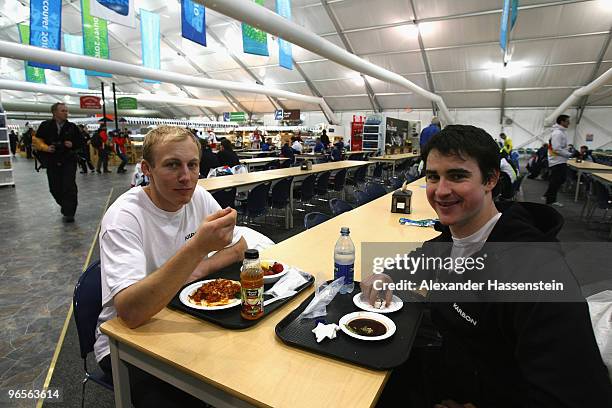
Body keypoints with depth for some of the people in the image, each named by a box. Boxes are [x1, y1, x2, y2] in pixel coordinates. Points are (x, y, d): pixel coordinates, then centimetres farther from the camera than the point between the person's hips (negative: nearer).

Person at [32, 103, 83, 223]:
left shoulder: (72, 127, 3)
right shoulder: (46, 126, 1)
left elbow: (80, 142, 9)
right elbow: (37, 140, 7)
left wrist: (73, 145, -10)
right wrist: (46, 147, -10)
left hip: (69, 162, -1)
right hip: (52, 163, 1)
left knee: (69, 187, -8)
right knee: (55, 188, 7)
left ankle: (69, 213, -1)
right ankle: (65, 207, 29)